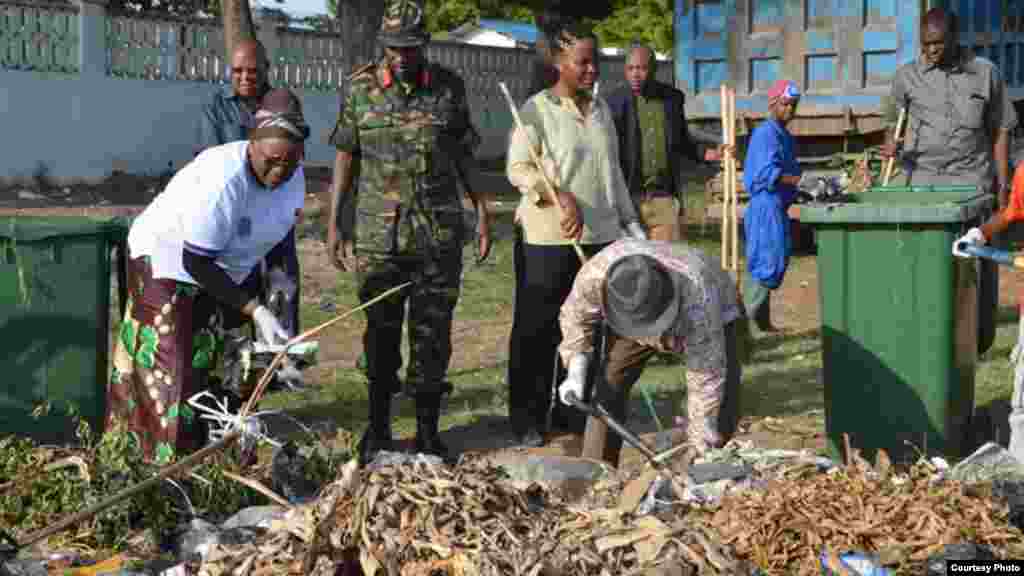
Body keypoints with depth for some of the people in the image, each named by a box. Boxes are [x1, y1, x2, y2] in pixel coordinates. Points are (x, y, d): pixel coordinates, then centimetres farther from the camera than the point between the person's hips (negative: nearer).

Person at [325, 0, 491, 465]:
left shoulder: (449, 88, 3)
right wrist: (335, 223, 2)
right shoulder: (360, 88, 1)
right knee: (381, 332, 8)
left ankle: (428, 431, 14)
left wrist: (482, 209, 6)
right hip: (378, 235, 0)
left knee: (432, 334, 4)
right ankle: (378, 428, 20)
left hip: (440, 234, 0)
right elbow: (345, 157, 4)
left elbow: (464, 155, 10)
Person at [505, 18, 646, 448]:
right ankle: (526, 418, 7)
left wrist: (630, 223, 18)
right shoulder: (537, 110, -6)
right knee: (537, 331, -1)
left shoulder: (601, 110, 14)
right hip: (548, 239, -6)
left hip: (600, 237, 6)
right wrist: (564, 199, -24)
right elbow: (518, 168, -13)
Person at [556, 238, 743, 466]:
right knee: (608, 387, -10)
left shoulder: (697, 299, -45)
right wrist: (576, 374, -24)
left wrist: (701, 452, -35)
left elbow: (706, 380, -38)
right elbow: (576, 316, -14)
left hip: (714, 311, -2)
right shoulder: (595, 273, -38)